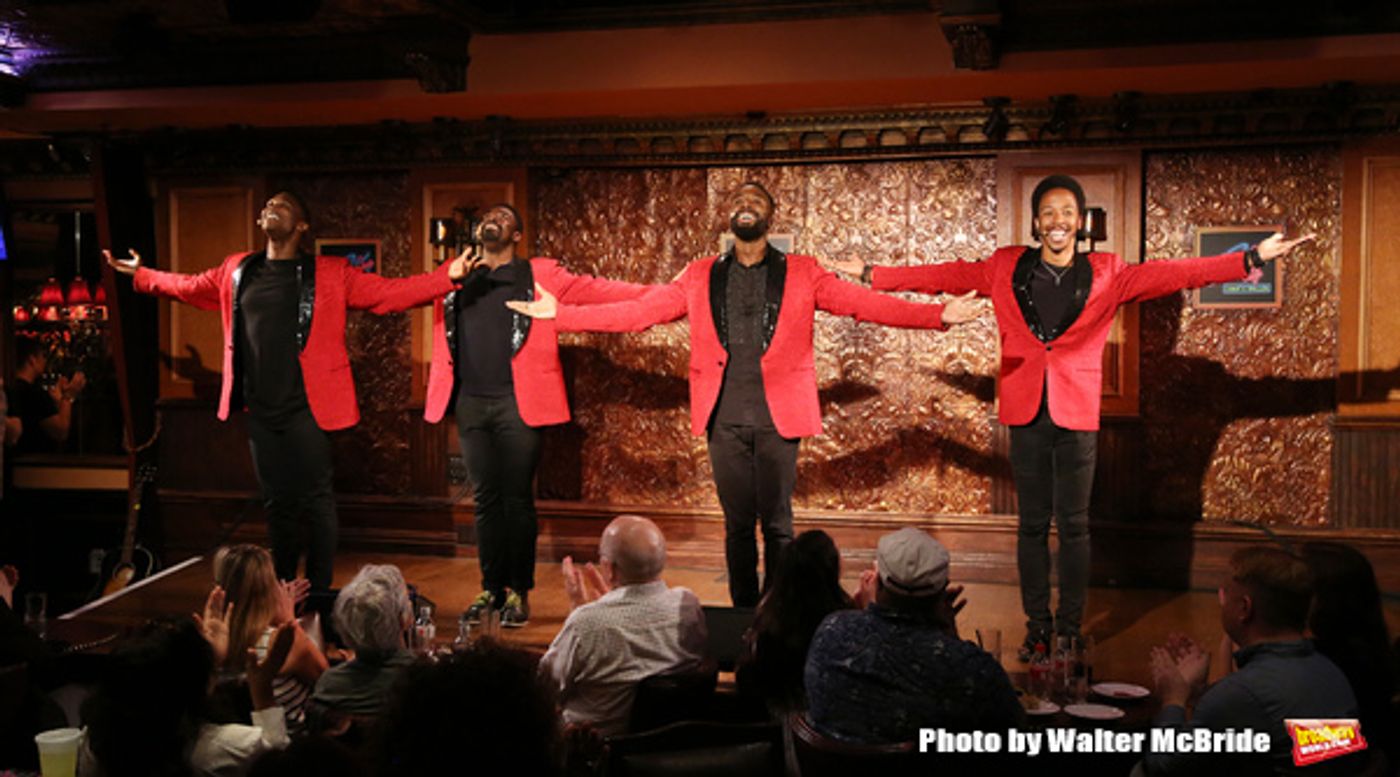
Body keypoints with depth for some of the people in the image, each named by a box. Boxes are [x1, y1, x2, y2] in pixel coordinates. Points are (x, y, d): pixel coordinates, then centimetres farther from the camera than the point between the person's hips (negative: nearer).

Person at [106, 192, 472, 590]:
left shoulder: (329, 274, -1)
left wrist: (447, 276, -16)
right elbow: (190, 287, 28)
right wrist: (140, 274, 29)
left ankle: (319, 595, 8)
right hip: (260, 410, 4)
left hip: (304, 409, -4)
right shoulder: (237, 271, 12)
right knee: (277, 502, 12)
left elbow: (389, 293, -6)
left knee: (316, 501, -1)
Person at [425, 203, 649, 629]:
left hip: (516, 402, -3)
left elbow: (593, 290, 2)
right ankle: (491, 589, 15)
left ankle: (518, 592, 8)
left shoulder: (538, 275, 7)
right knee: (485, 499, 7)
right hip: (471, 403, 3)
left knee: (518, 499, -1)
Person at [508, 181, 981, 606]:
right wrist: (559, 314, 3)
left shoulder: (801, 274, 7)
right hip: (725, 417, 2)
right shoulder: (700, 277, 11)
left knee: (777, 523, 0)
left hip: (778, 415, -1)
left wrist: (938, 316, -11)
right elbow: (637, 312, 10)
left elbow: (865, 304, 1)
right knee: (737, 522, 7)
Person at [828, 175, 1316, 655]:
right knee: (1032, 524, 7)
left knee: (1073, 524, 2)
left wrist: (1252, 259, -9)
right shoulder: (1006, 268, 6)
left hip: (1076, 415, -1)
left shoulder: (1106, 275, 3)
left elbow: (1172, 274, -2)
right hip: (1026, 412, 1)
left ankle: (1070, 628, 12)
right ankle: (1037, 627, 16)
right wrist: (872, 275, 9)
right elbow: (944, 277, 10)